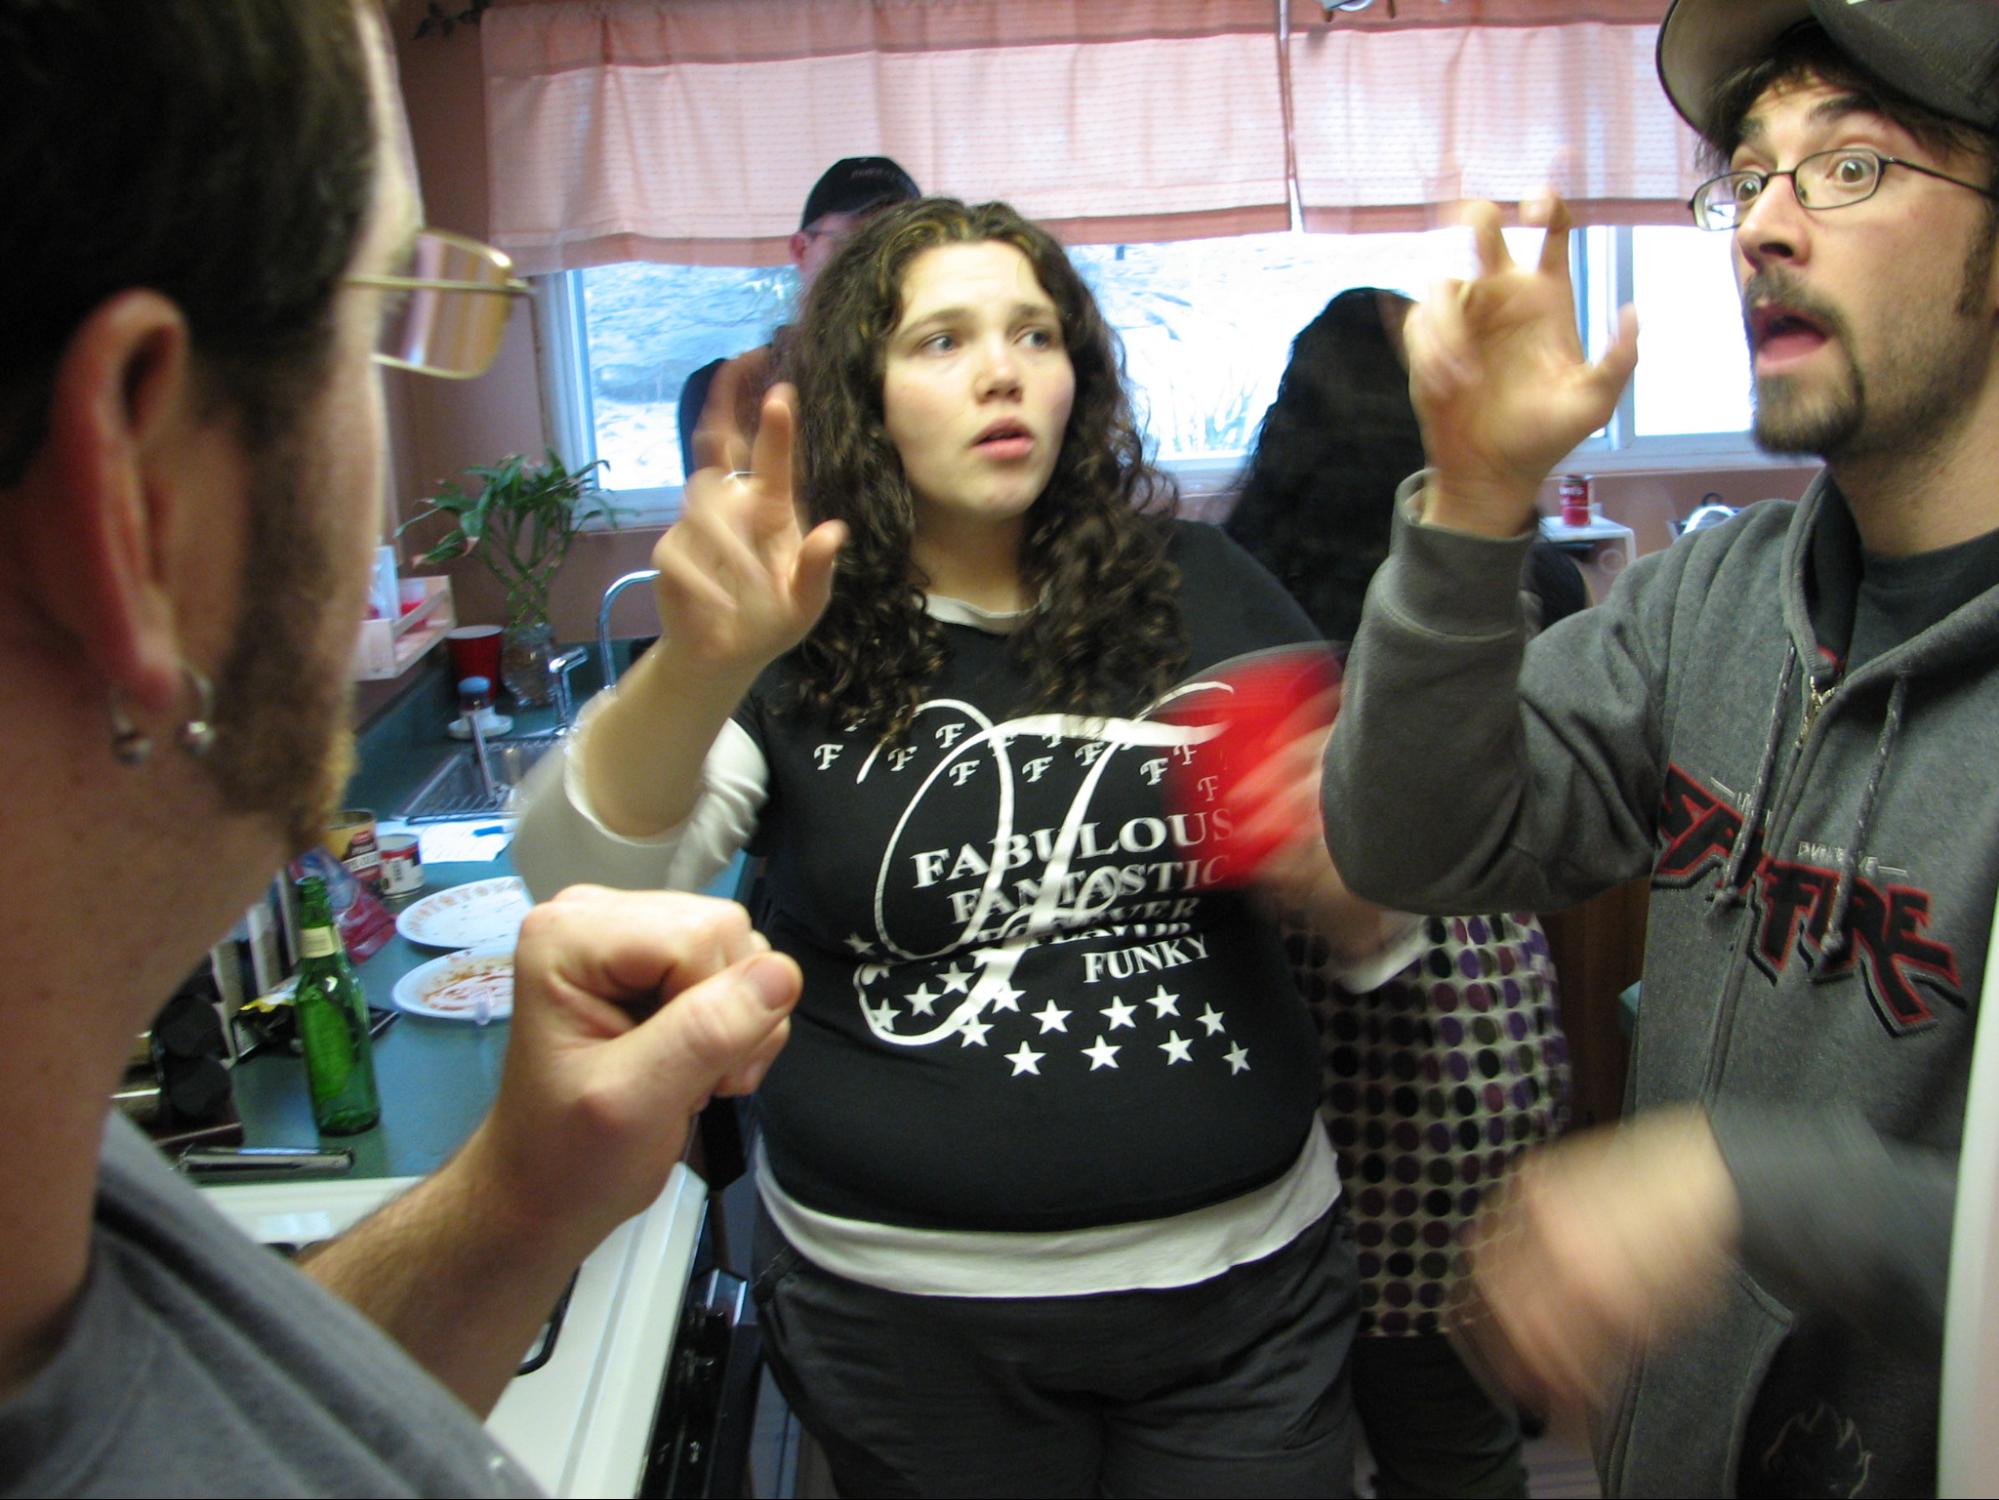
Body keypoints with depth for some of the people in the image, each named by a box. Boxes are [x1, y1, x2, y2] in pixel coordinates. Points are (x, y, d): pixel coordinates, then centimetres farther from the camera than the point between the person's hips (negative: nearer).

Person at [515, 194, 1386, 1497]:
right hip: (909, 1310, -1)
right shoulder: (797, 638, -6)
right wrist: (702, 664, -38)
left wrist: (1338, 872, -16)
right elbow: (578, 884, -21)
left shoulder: (1202, 592, -1)